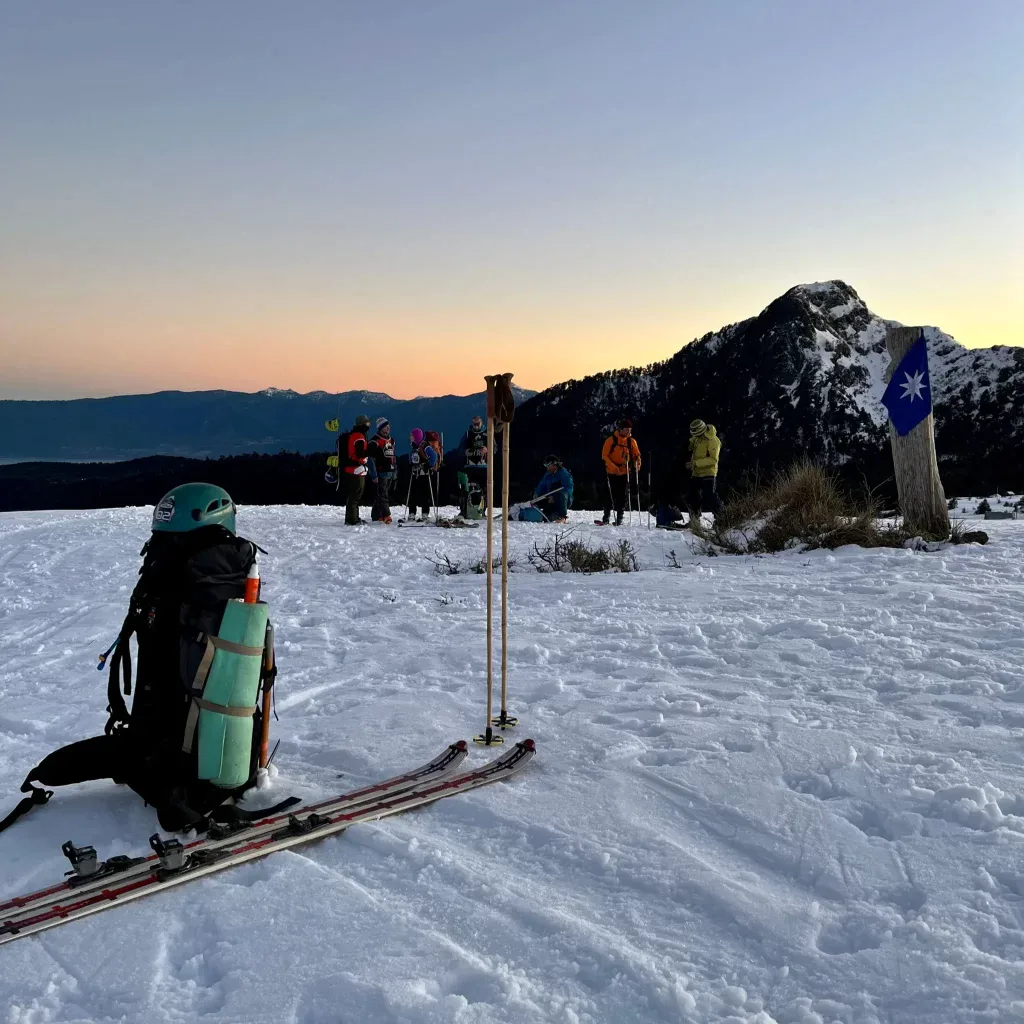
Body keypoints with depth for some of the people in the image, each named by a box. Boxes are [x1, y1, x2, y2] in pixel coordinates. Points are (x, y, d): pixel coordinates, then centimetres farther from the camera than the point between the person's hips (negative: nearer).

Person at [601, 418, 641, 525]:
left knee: (622, 496, 4)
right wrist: (614, 467, -17)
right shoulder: (611, 440, -5)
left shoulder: (631, 441, 4)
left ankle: (619, 518, 9)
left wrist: (637, 464, -11)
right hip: (612, 473, -3)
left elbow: (636, 454, 9)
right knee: (611, 496, -2)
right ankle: (606, 518, 4)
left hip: (625, 473, 3)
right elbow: (604, 455, -6)